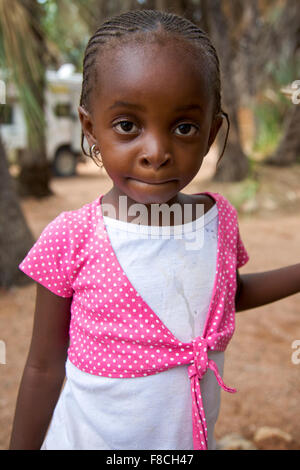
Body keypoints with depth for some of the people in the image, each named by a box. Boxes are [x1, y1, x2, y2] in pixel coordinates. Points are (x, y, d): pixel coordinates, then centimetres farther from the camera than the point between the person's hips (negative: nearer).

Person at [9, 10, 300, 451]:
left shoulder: (220, 217, -9)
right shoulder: (70, 240, -21)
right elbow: (44, 369, -10)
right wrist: (22, 447, -2)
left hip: (194, 434, 4)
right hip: (94, 439, -3)